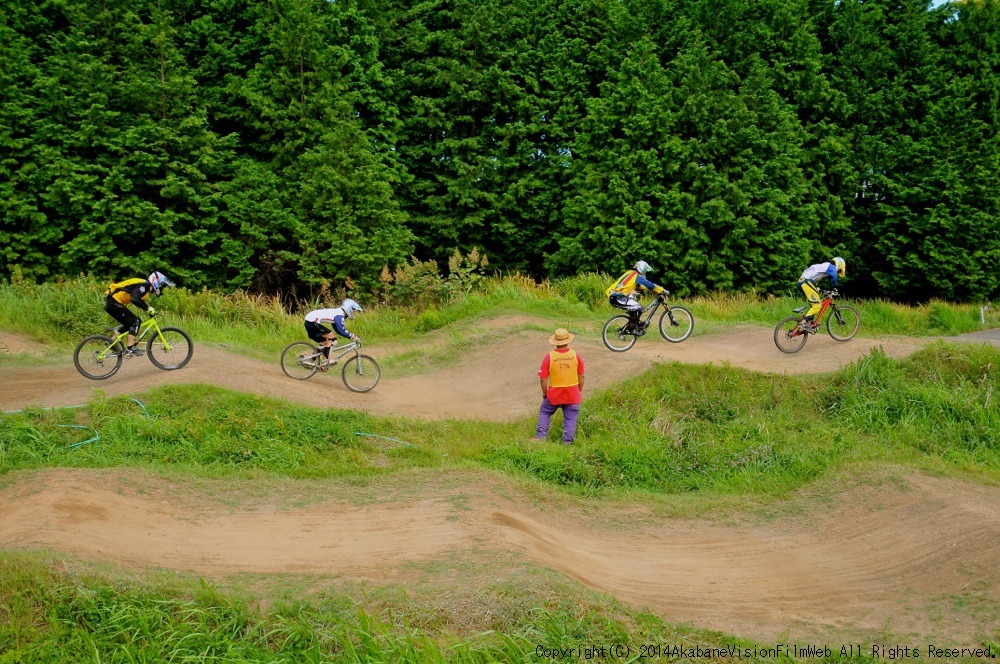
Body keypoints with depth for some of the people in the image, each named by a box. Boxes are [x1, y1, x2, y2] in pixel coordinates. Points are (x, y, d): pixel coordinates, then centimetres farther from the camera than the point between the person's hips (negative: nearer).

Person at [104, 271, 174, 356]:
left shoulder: (145, 286, 12)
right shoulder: (143, 286, -18)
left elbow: (139, 300, 26)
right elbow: (134, 300, -33)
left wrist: (150, 309, 15)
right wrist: (148, 309, -25)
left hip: (111, 303, 10)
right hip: (113, 302, -10)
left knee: (129, 324, 18)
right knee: (135, 321, -10)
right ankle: (130, 349, -12)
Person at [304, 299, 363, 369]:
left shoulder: (337, 312, 18)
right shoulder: (339, 314, -13)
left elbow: (338, 329, 24)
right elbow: (341, 330, -22)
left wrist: (352, 335, 18)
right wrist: (352, 336, -15)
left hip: (309, 322, 10)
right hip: (312, 322, -10)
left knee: (324, 344, 17)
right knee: (332, 337, -11)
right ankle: (326, 361, -9)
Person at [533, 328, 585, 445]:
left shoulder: (549, 357, -14)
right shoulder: (576, 355, -10)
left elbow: (543, 379, -10)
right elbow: (581, 376, -1)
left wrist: (544, 393, 7)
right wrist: (579, 391, 14)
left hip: (554, 395, 0)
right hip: (573, 395, 1)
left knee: (544, 413, 22)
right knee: (570, 419, 13)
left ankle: (541, 436, 19)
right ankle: (567, 442, 16)